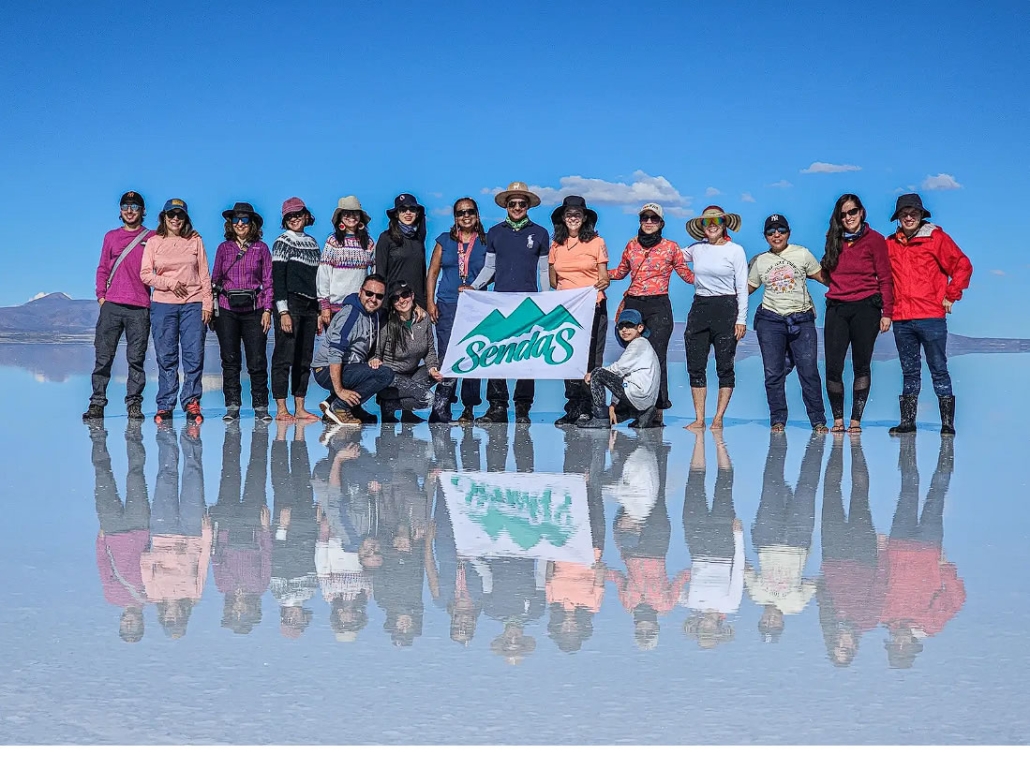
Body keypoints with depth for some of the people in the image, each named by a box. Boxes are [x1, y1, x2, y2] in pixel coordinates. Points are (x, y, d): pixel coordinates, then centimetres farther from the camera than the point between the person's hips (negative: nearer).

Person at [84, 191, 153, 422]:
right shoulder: (111, 237, 16)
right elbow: (103, 269, 17)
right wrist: (101, 295, 5)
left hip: (140, 308, -2)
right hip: (111, 306, 2)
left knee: (136, 358, -1)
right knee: (103, 356, -1)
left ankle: (134, 404, 4)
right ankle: (97, 402, 2)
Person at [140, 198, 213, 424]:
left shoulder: (195, 240, 8)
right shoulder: (154, 242, 8)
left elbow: (204, 274, 6)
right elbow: (145, 274, 3)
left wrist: (207, 304, -1)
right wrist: (170, 283, -10)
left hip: (193, 304, 0)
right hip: (163, 304, 0)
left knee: (194, 356, -3)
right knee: (166, 357, 1)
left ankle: (191, 402, 5)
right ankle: (165, 406, 5)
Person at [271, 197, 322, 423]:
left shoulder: (312, 243, 17)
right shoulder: (283, 242, -2)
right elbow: (277, 279, -8)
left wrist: (319, 313, 16)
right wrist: (283, 311, -16)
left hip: (309, 305, 7)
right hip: (290, 304, -6)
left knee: (304, 358, 6)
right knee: (285, 355, -7)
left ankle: (300, 408, 10)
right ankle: (281, 409, -7)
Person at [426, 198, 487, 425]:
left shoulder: (486, 243, 7)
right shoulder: (445, 240, 11)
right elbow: (433, 272, 10)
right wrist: (430, 301, 2)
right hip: (447, 305, 0)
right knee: (447, 357, -8)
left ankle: (468, 409, 8)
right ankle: (441, 408, -6)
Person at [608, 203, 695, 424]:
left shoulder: (670, 247, 5)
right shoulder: (632, 245, 13)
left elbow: (686, 273, 8)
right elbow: (621, 272, 23)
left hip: (658, 306, -3)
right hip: (633, 304, 3)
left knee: (656, 357, -11)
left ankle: (657, 410, -10)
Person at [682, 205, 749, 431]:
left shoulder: (735, 251, -1)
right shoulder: (696, 249, 8)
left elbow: (742, 288, -2)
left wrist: (741, 319, -7)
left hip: (726, 309, -4)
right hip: (699, 308, 4)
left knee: (725, 367, -1)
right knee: (696, 367, 1)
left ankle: (718, 419, 5)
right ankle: (699, 419, 7)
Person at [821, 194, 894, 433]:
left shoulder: (874, 239, 1)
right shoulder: (835, 241, 14)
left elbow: (885, 278, -1)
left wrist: (887, 312, -6)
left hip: (865, 308, -3)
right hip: (836, 308, 3)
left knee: (861, 366, 2)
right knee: (833, 367, -4)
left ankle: (856, 419, 8)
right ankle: (838, 419, 7)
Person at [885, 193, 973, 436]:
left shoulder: (936, 238, 0)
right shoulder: (890, 244, 11)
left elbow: (963, 266, 0)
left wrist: (950, 296, -3)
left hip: (931, 317, -4)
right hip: (901, 320, 4)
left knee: (939, 370, -1)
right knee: (909, 372, 10)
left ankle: (947, 423, 2)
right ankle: (907, 422, 14)